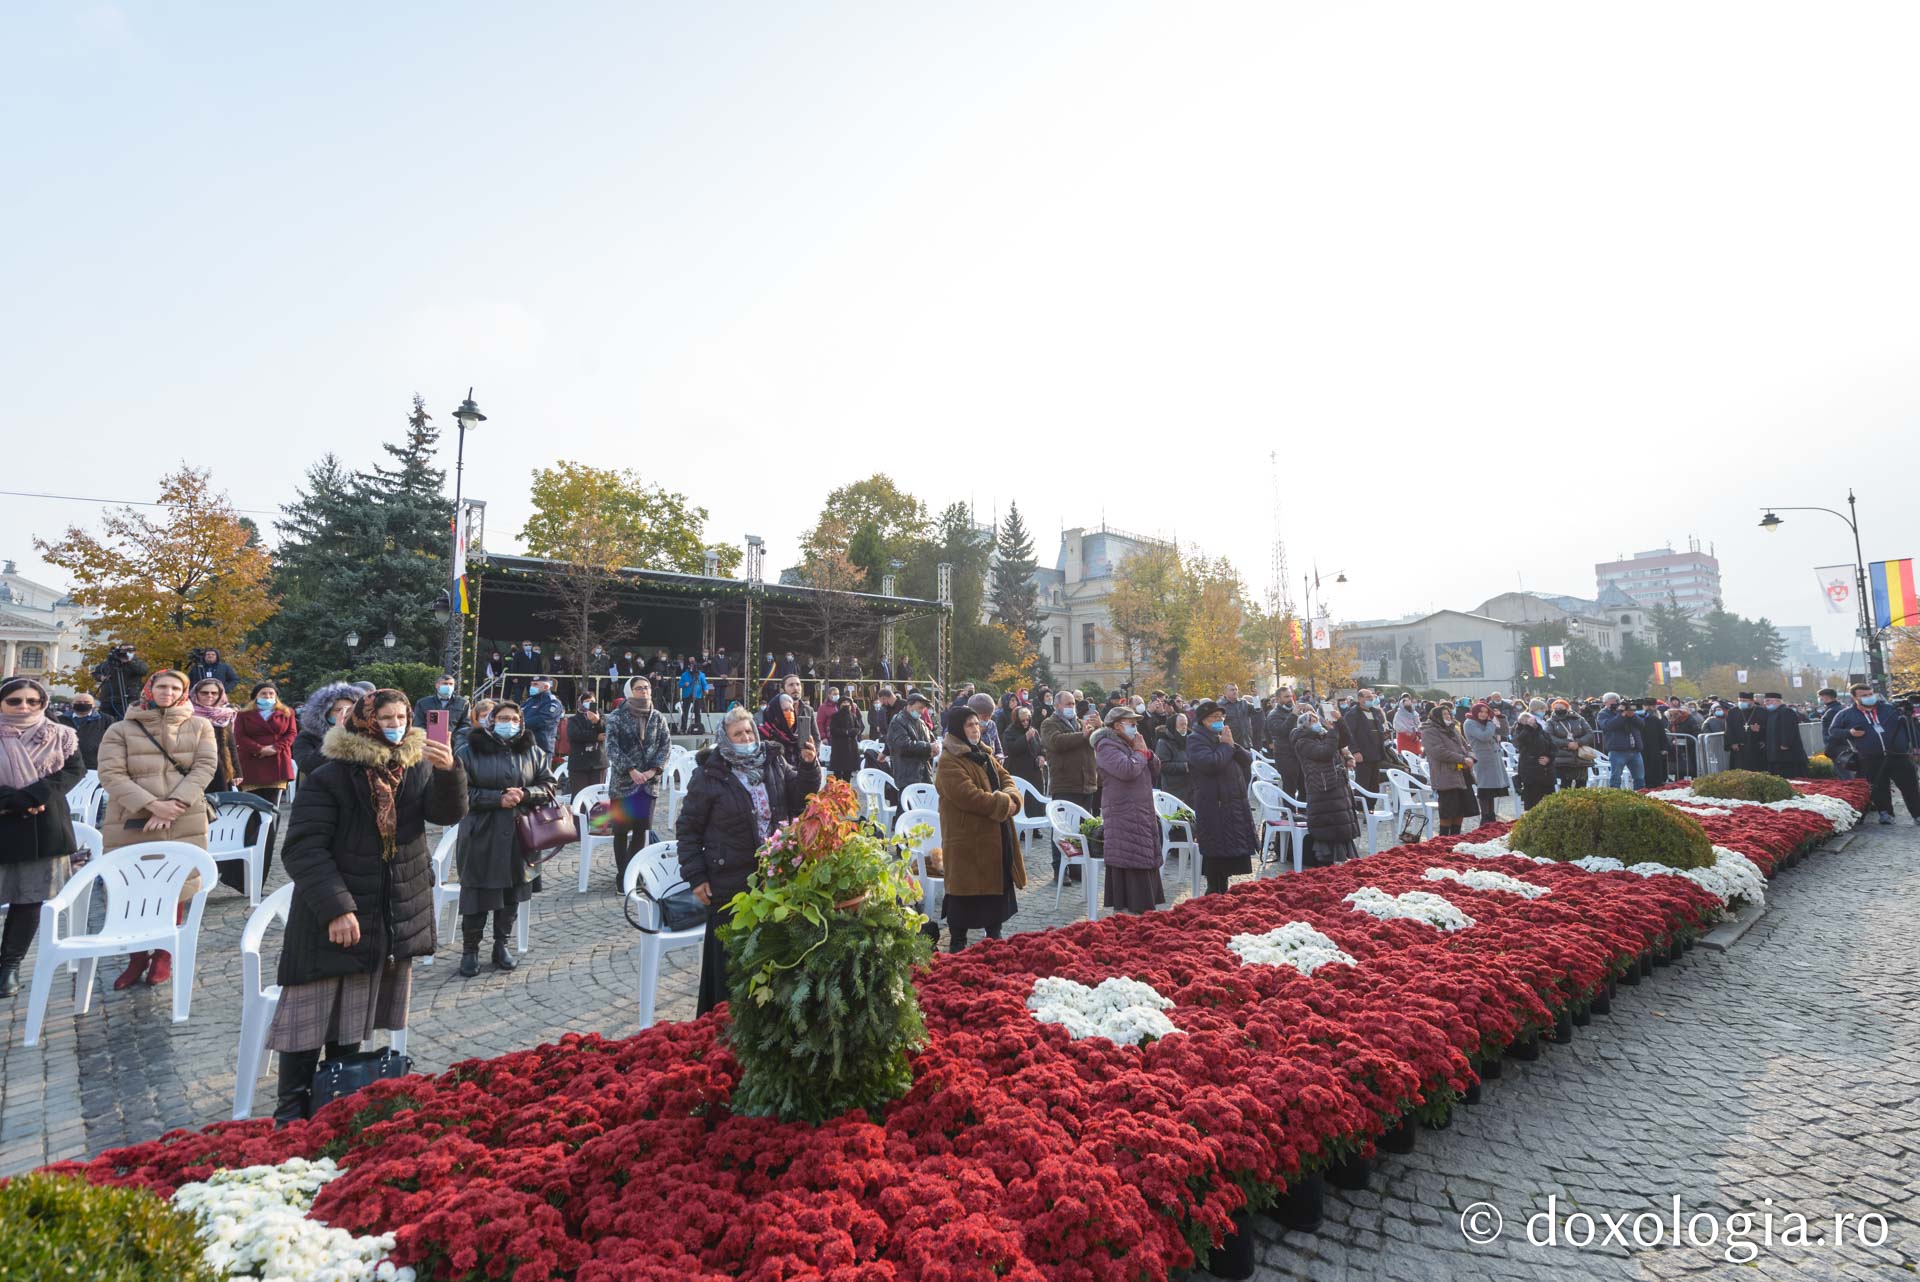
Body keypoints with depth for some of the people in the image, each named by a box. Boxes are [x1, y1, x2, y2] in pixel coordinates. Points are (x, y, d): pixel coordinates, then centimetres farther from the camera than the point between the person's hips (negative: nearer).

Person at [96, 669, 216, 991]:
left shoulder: (199, 726, 5)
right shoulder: (120, 730, 4)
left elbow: (205, 767, -3)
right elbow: (111, 774, -5)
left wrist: (174, 804, -16)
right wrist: (152, 805, -18)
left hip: (183, 823, 0)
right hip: (131, 824, 0)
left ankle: (164, 956, 22)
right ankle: (137, 958, 24)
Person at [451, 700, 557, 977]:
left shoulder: (533, 753, 6)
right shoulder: (470, 752, -3)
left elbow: (548, 786, 6)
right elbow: (463, 792, -8)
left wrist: (524, 794, -13)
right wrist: (498, 798, -18)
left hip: (520, 835, 3)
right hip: (481, 835, -3)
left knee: (513, 892, 10)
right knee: (477, 892, 1)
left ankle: (501, 944, 27)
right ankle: (470, 949, 20)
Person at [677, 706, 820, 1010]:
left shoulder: (773, 763, 3)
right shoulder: (709, 775, -8)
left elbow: (799, 799, 6)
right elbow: (688, 827, -4)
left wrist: (809, 766, -11)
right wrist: (695, 875, -8)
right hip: (730, 882, -4)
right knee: (731, 957, 7)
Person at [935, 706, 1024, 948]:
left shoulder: (985, 755, 14)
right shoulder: (949, 762, -16)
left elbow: (1007, 779, 11)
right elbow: (968, 796, -26)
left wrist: (1011, 798, -12)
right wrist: (1002, 803, -19)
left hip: (995, 837, 9)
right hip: (967, 839, -9)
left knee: (998, 886, 16)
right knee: (966, 892, 0)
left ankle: (994, 935, 32)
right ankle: (957, 944, 14)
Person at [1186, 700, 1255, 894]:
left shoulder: (1223, 737, 18)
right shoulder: (1195, 739, -8)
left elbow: (1248, 759, 11)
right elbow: (1210, 763, -25)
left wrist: (1233, 745, -5)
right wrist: (1226, 746, -11)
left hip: (1234, 804, 8)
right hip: (1213, 807, -8)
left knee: (1229, 853, 13)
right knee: (1215, 853, -5)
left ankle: (1223, 892, 24)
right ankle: (1214, 892, 4)